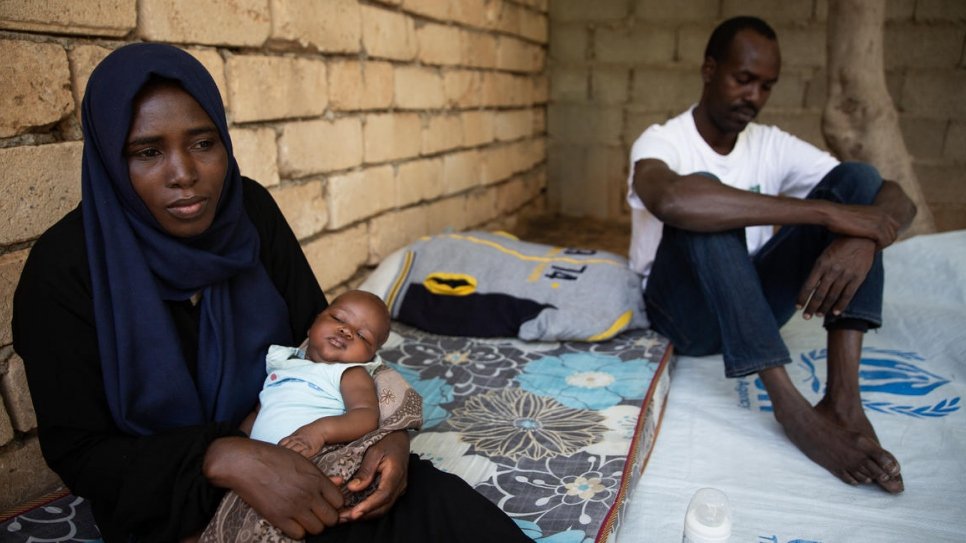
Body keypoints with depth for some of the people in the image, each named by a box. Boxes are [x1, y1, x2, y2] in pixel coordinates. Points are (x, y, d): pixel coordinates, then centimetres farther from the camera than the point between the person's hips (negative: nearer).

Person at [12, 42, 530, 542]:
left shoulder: (249, 209, -6)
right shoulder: (64, 269, -16)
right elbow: (77, 450, -13)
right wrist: (224, 459, -31)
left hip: (288, 447, 4)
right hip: (167, 500, -3)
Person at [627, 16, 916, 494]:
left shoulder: (772, 146, 5)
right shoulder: (662, 142, -10)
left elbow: (897, 200, -3)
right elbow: (670, 200, -38)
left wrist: (862, 237, -29)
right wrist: (825, 212, -35)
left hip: (754, 306, 5)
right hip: (683, 312, -4)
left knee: (858, 177, -11)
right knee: (702, 192, -31)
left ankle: (843, 398, -26)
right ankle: (790, 405, -35)